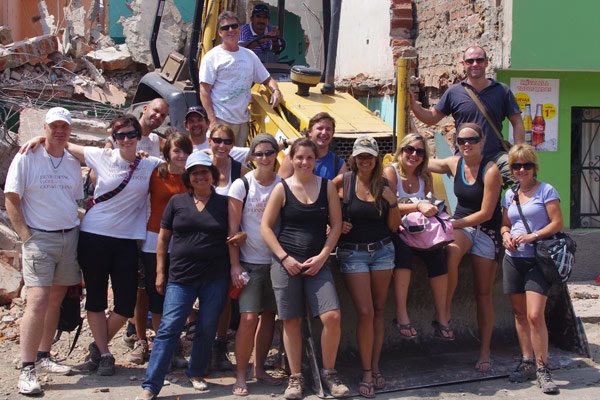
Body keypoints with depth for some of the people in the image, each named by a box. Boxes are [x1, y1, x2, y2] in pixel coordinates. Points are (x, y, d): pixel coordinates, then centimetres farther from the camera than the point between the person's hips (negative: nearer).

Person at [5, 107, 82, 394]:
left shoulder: (73, 163, 10)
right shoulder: (26, 158, -4)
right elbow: (11, 200, -5)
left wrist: (77, 234, 10)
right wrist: (26, 236, -11)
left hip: (69, 238, 5)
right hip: (39, 238, -5)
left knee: (55, 300, 10)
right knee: (38, 302, -14)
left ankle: (43, 357, 22)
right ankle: (26, 370, -11)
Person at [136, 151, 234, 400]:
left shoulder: (224, 203, 7)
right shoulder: (177, 202, 9)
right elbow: (163, 238, 12)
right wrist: (160, 272, 6)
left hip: (215, 278, 0)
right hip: (181, 277, 0)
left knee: (207, 329, 7)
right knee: (168, 328, -6)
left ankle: (196, 373, 29)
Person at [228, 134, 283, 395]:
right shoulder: (242, 185, -5)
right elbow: (233, 228, -5)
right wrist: (235, 264, -10)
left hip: (276, 260, 4)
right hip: (250, 262, -3)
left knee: (269, 315, 8)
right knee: (249, 318, -11)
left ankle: (259, 368, 24)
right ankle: (241, 375, 3)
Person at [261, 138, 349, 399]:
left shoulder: (327, 186, 7)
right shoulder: (282, 188, 2)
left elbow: (336, 224, 7)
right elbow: (265, 226, 1)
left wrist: (322, 256, -4)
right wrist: (285, 257, -7)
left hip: (317, 262, 1)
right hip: (286, 262, -1)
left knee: (332, 316, -11)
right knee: (291, 320, 3)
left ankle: (328, 373, 9)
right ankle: (295, 378, 17)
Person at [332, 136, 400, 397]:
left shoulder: (383, 186, 4)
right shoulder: (343, 181, -4)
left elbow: (394, 226, 6)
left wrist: (392, 202, -9)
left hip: (382, 251, 3)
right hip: (352, 253, -3)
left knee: (379, 310, 7)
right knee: (365, 312, -7)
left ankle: (375, 366, 17)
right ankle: (366, 372, 5)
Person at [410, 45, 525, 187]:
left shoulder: (502, 90, 7)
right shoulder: (453, 92, 8)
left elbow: (517, 123, 8)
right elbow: (432, 118, 12)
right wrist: (413, 105, -6)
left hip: (495, 155, -1)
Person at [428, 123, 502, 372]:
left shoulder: (490, 170, -14)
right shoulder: (454, 164, 1)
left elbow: (486, 214, -15)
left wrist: (454, 224, -16)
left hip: (487, 231, -3)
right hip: (461, 225, 3)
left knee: (483, 294, -1)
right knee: (451, 252, -35)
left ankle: (485, 351, 9)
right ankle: (445, 310, -23)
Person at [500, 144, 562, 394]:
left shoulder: (546, 190, -1)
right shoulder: (509, 195, 14)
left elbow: (558, 223, -6)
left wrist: (532, 236, -17)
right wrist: (506, 235, -1)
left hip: (537, 259, -5)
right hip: (513, 259, 5)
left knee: (535, 315, -13)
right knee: (519, 314, 8)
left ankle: (542, 369, -3)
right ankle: (527, 363, 18)